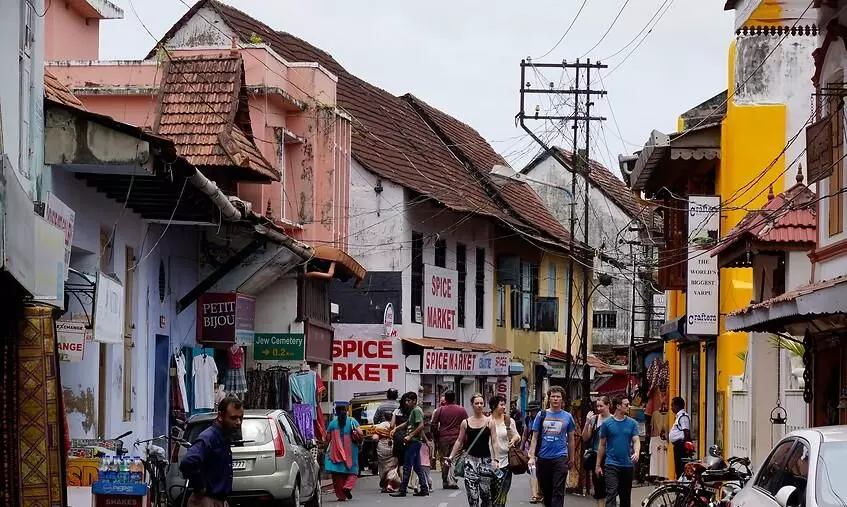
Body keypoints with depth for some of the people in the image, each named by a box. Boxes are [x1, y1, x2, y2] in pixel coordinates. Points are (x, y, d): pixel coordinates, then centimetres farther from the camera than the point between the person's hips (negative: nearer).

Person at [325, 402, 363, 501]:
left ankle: (341, 495, 0)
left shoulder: (332, 423, 2)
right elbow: (360, 436, -8)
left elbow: (328, 438, 1)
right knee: (351, 472, 10)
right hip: (350, 452, 0)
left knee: (337, 475, 5)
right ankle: (348, 486, -16)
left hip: (336, 453, 0)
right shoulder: (352, 422, 0)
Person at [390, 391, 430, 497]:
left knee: (407, 466, -7)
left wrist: (410, 436, -19)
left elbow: (421, 426, -21)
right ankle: (424, 489, 10)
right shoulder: (412, 411, 19)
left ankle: (402, 490, -6)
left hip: (413, 442, -10)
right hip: (414, 442, 10)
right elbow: (407, 423, 31)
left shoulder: (416, 410, -11)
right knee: (417, 466, 10)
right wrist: (396, 428, 20)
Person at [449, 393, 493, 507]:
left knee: (485, 491, -2)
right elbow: (459, 441, 12)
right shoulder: (465, 423, 6)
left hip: (485, 459, -1)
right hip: (471, 459, 1)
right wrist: (451, 457, 6)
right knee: (472, 491, -6)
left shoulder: (488, 422, 1)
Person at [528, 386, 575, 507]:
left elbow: (570, 439, 13)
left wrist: (571, 458, 13)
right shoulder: (541, 415, 6)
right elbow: (535, 437, 6)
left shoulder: (567, 417, 6)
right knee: (545, 490, 11)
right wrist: (532, 457, -2)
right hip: (543, 457, 2)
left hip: (560, 457, -2)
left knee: (558, 491, -9)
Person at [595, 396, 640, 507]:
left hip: (628, 465, 3)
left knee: (625, 497, 11)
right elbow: (602, 445, 5)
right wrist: (598, 465, 4)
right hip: (611, 465, -3)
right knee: (611, 494, -14)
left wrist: (636, 453, -25)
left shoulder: (632, 423, 5)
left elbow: (636, 441, -3)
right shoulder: (607, 423, 0)